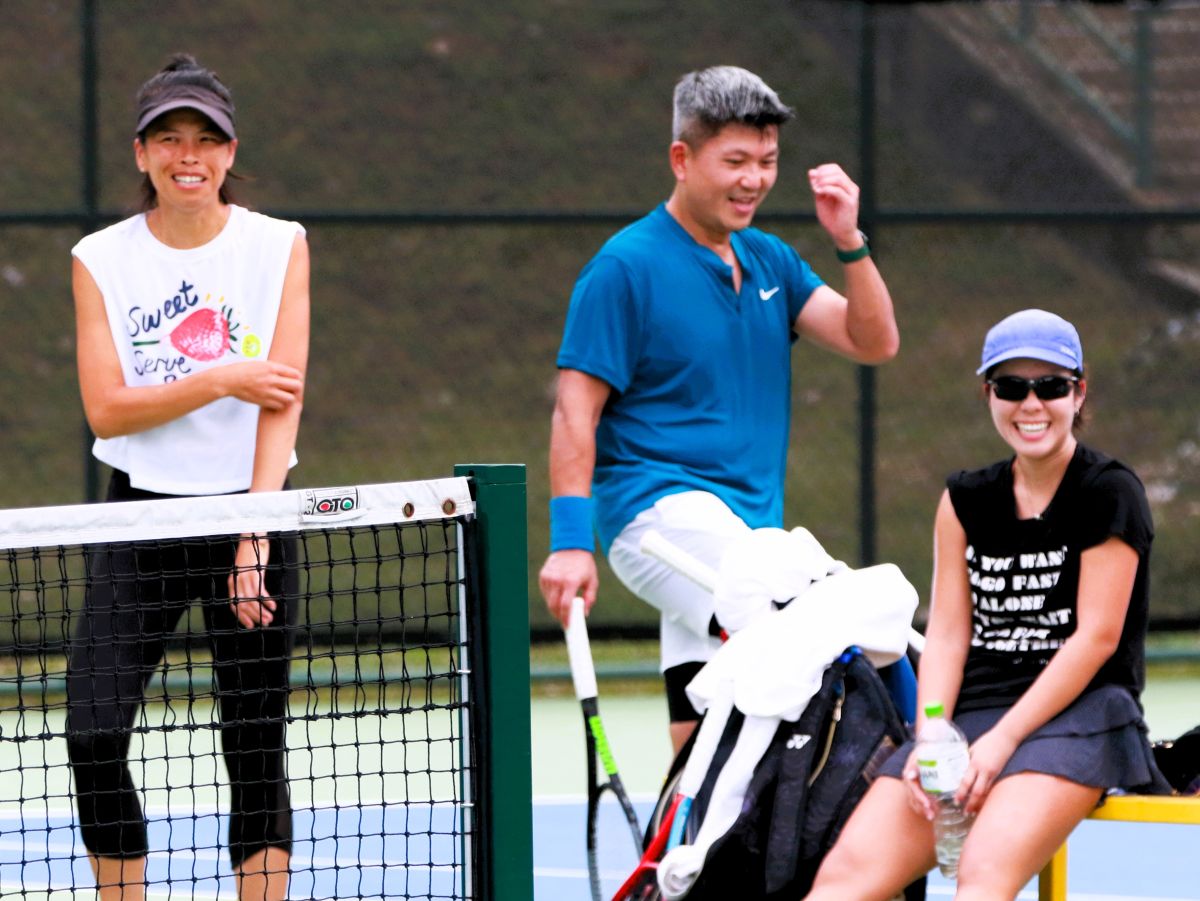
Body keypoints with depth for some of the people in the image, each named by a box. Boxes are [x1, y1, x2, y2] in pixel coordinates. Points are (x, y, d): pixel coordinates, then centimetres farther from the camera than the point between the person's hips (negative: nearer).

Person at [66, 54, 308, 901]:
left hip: (253, 510, -1)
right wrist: (222, 380, -16)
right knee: (92, 735, -10)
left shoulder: (279, 245, 0)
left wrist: (255, 539, -15)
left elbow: (281, 400, -7)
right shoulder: (101, 260, 1)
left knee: (256, 749, 0)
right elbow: (106, 410, -6)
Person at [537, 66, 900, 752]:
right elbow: (576, 409, -7)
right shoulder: (627, 265, -5)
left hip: (748, 525, 8)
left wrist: (849, 242, -6)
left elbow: (874, 342, 9)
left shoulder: (769, 260, 16)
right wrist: (570, 540, -15)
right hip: (661, 509, -8)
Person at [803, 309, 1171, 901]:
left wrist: (1002, 741, -15)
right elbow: (947, 632, 9)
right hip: (972, 714, 5)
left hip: (1079, 715, -5)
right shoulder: (966, 501, 16)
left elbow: (1096, 636, -8)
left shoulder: (1110, 493, 0)